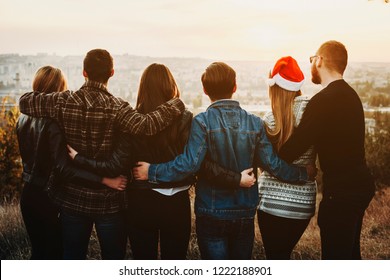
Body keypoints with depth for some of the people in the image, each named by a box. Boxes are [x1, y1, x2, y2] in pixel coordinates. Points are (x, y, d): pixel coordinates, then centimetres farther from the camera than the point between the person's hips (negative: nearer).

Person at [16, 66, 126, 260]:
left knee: (38, 252, 21)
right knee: (54, 253, 7)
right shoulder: (53, 123, -21)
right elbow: (63, 169, -29)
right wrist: (105, 180, -33)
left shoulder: (24, 119, 3)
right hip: (47, 199, -8)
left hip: (28, 194, 8)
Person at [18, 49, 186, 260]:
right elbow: (146, 125, -29)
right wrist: (176, 105, -16)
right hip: (109, 201, -2)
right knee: (113, 258, 13)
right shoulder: (115, 107, -16)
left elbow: (24, 101, 1)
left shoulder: (63, 102, -7)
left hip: (72, 198, 3)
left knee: (72, 258, 17)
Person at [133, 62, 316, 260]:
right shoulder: (254, 123, -3)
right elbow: (272, 164, -4)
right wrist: (303, 172, 11)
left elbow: (189, 164, -21)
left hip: (211, 213, -3)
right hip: (245, 213, 3)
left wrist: (151, 171, -11)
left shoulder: (202, 122, -14)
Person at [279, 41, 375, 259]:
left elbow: (295, 146, -21)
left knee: (335, 258, 1)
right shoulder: (350, 95, 11)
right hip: (360, 184, 10)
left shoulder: (324, 101, -20)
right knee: (350, 255, 22)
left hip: (341, 192, -10)